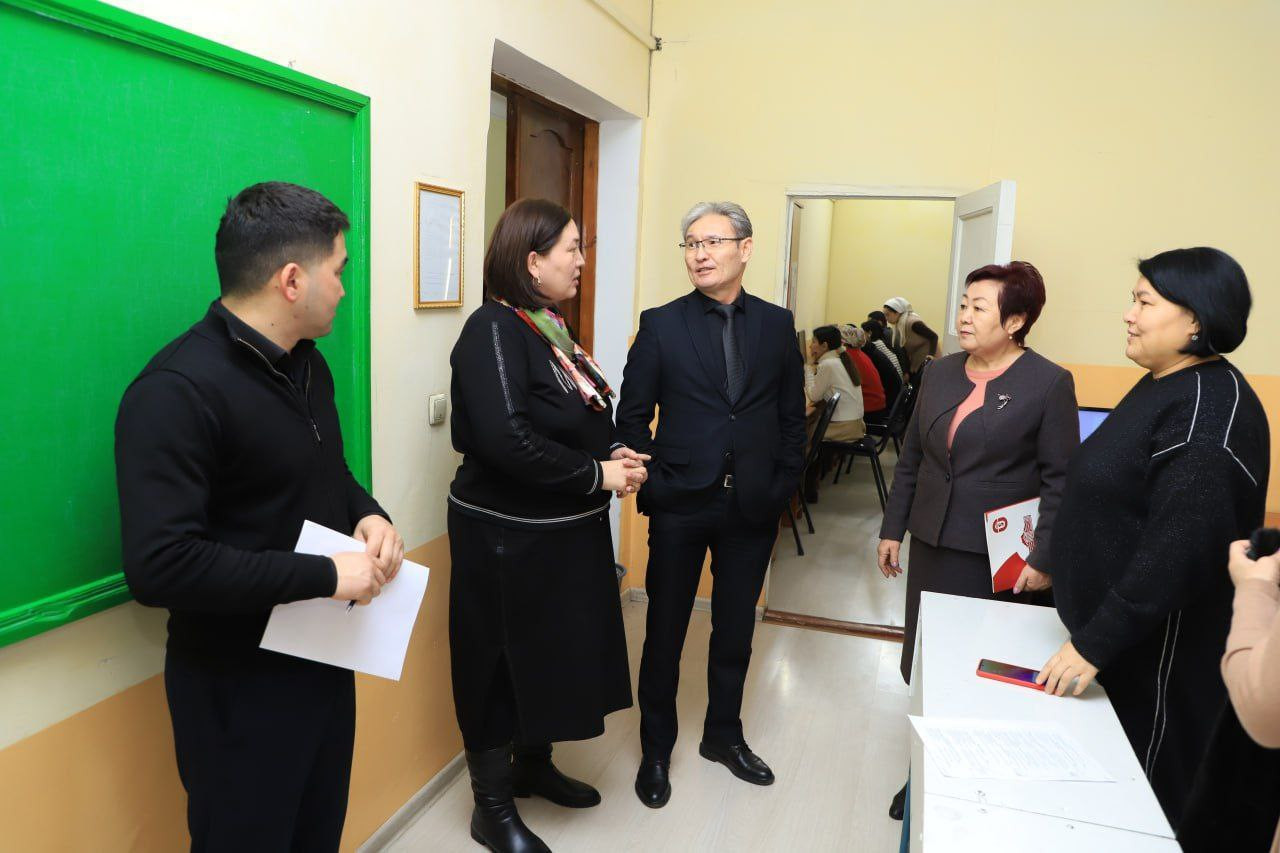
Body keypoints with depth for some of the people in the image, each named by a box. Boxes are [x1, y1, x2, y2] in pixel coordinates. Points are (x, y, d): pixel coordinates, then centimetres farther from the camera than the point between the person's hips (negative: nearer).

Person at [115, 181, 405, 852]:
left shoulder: (307, 365, 5)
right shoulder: (177, 391, -24)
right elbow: (160, 566, -30)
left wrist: (369, 515, -5)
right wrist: (326, 576, -26)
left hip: (325, 660, 8)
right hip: (239, 691, -8)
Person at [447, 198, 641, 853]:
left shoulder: (548, 327, 8)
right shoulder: (494, 330, -18)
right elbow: (506, 440, -29)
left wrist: (613, 454, -3)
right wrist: (597, 474, -21)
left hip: (566, 531, 9)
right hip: (509, 537, -9)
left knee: (558, 654, 21)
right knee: (505, 664, 7)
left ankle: (533, 765, 43)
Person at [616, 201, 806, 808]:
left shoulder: (777, 325, 4)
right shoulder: (661, 325, -3)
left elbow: (792, 416, 8)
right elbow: (632, 418, -1)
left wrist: (783, 486, 2)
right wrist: (653, 484, -8)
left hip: (753, 508, 3)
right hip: (680, 507, -2)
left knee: (736, 630, 17)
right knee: (665, 632, 10)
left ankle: (724, 735, 38)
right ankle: (656, 748, 29)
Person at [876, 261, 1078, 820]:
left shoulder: (1048, 383, -9)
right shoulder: (940, 372, 6)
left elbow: (1061, 479, -9)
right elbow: (910, 457, 12)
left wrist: (1044, 558, -13)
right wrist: (893, 529, 11)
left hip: (999, 556, -5)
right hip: (933, 543, 5)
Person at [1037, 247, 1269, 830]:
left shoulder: (1211, 409, -22)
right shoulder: (1161, 387, 6)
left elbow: (1178, 548, -27)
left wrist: (1094, 644, -24)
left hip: (1156, 651, -9)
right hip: (1106, 629, 9)